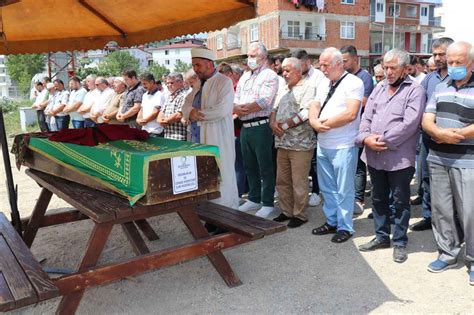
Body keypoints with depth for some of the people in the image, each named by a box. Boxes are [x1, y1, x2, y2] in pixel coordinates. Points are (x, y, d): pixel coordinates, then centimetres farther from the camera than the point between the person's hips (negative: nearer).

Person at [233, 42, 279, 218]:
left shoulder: (269, 76, -5)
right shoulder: (244, 77, 17)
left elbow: (263, 101, -18)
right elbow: (235, 102, 12)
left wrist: (241, 107, -9)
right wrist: (236, 108, -11)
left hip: (261, 127, -7)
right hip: (245, 128, 7)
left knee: (265, 167, 1)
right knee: (249, 166, 15)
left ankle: (267, 203, 11)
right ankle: (254, 199, 28)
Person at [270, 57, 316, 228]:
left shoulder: (308, 87, -5)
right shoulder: (283, 90, 20)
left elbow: (305, 113, -16)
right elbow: (274, 109, 17)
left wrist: (284, 126, -11)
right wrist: (273, 123, -5)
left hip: (300, 144, -7)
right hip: (282, 143, 8)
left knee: (299, 183, 0)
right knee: (282, 181, 13)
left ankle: (299, 215, 14)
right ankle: (286, 211, 26)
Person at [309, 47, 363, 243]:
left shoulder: (353, 82, -9)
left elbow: (351, 114, -20)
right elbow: (315, 106, 11)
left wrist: (325, 124, -11)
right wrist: (314, 122, -11)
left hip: (343, 146, -8)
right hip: (323, 144, 8)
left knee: (343, 190, 2)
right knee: (327, 188, 16)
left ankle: (345, 227, 16)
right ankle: (331, 222, 30)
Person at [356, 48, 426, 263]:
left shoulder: (415, 90, -6)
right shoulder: (379, 88, 13)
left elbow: (410, 123, -17)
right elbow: (366, 117, 8)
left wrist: (384, 140, -17)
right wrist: (366, 138, -10)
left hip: (399, 157, -6)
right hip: (374, 156, 6)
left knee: (400, 201, 7)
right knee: (379, 198, 16)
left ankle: (400, 242, 21)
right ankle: (381, 236, 31)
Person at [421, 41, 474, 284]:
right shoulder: (440, 88, 12)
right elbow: (427, 120, 4)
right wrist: (439, 133, -15)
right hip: (438, 159, 5)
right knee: (441, 209, 11)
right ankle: (448, 253, 25)